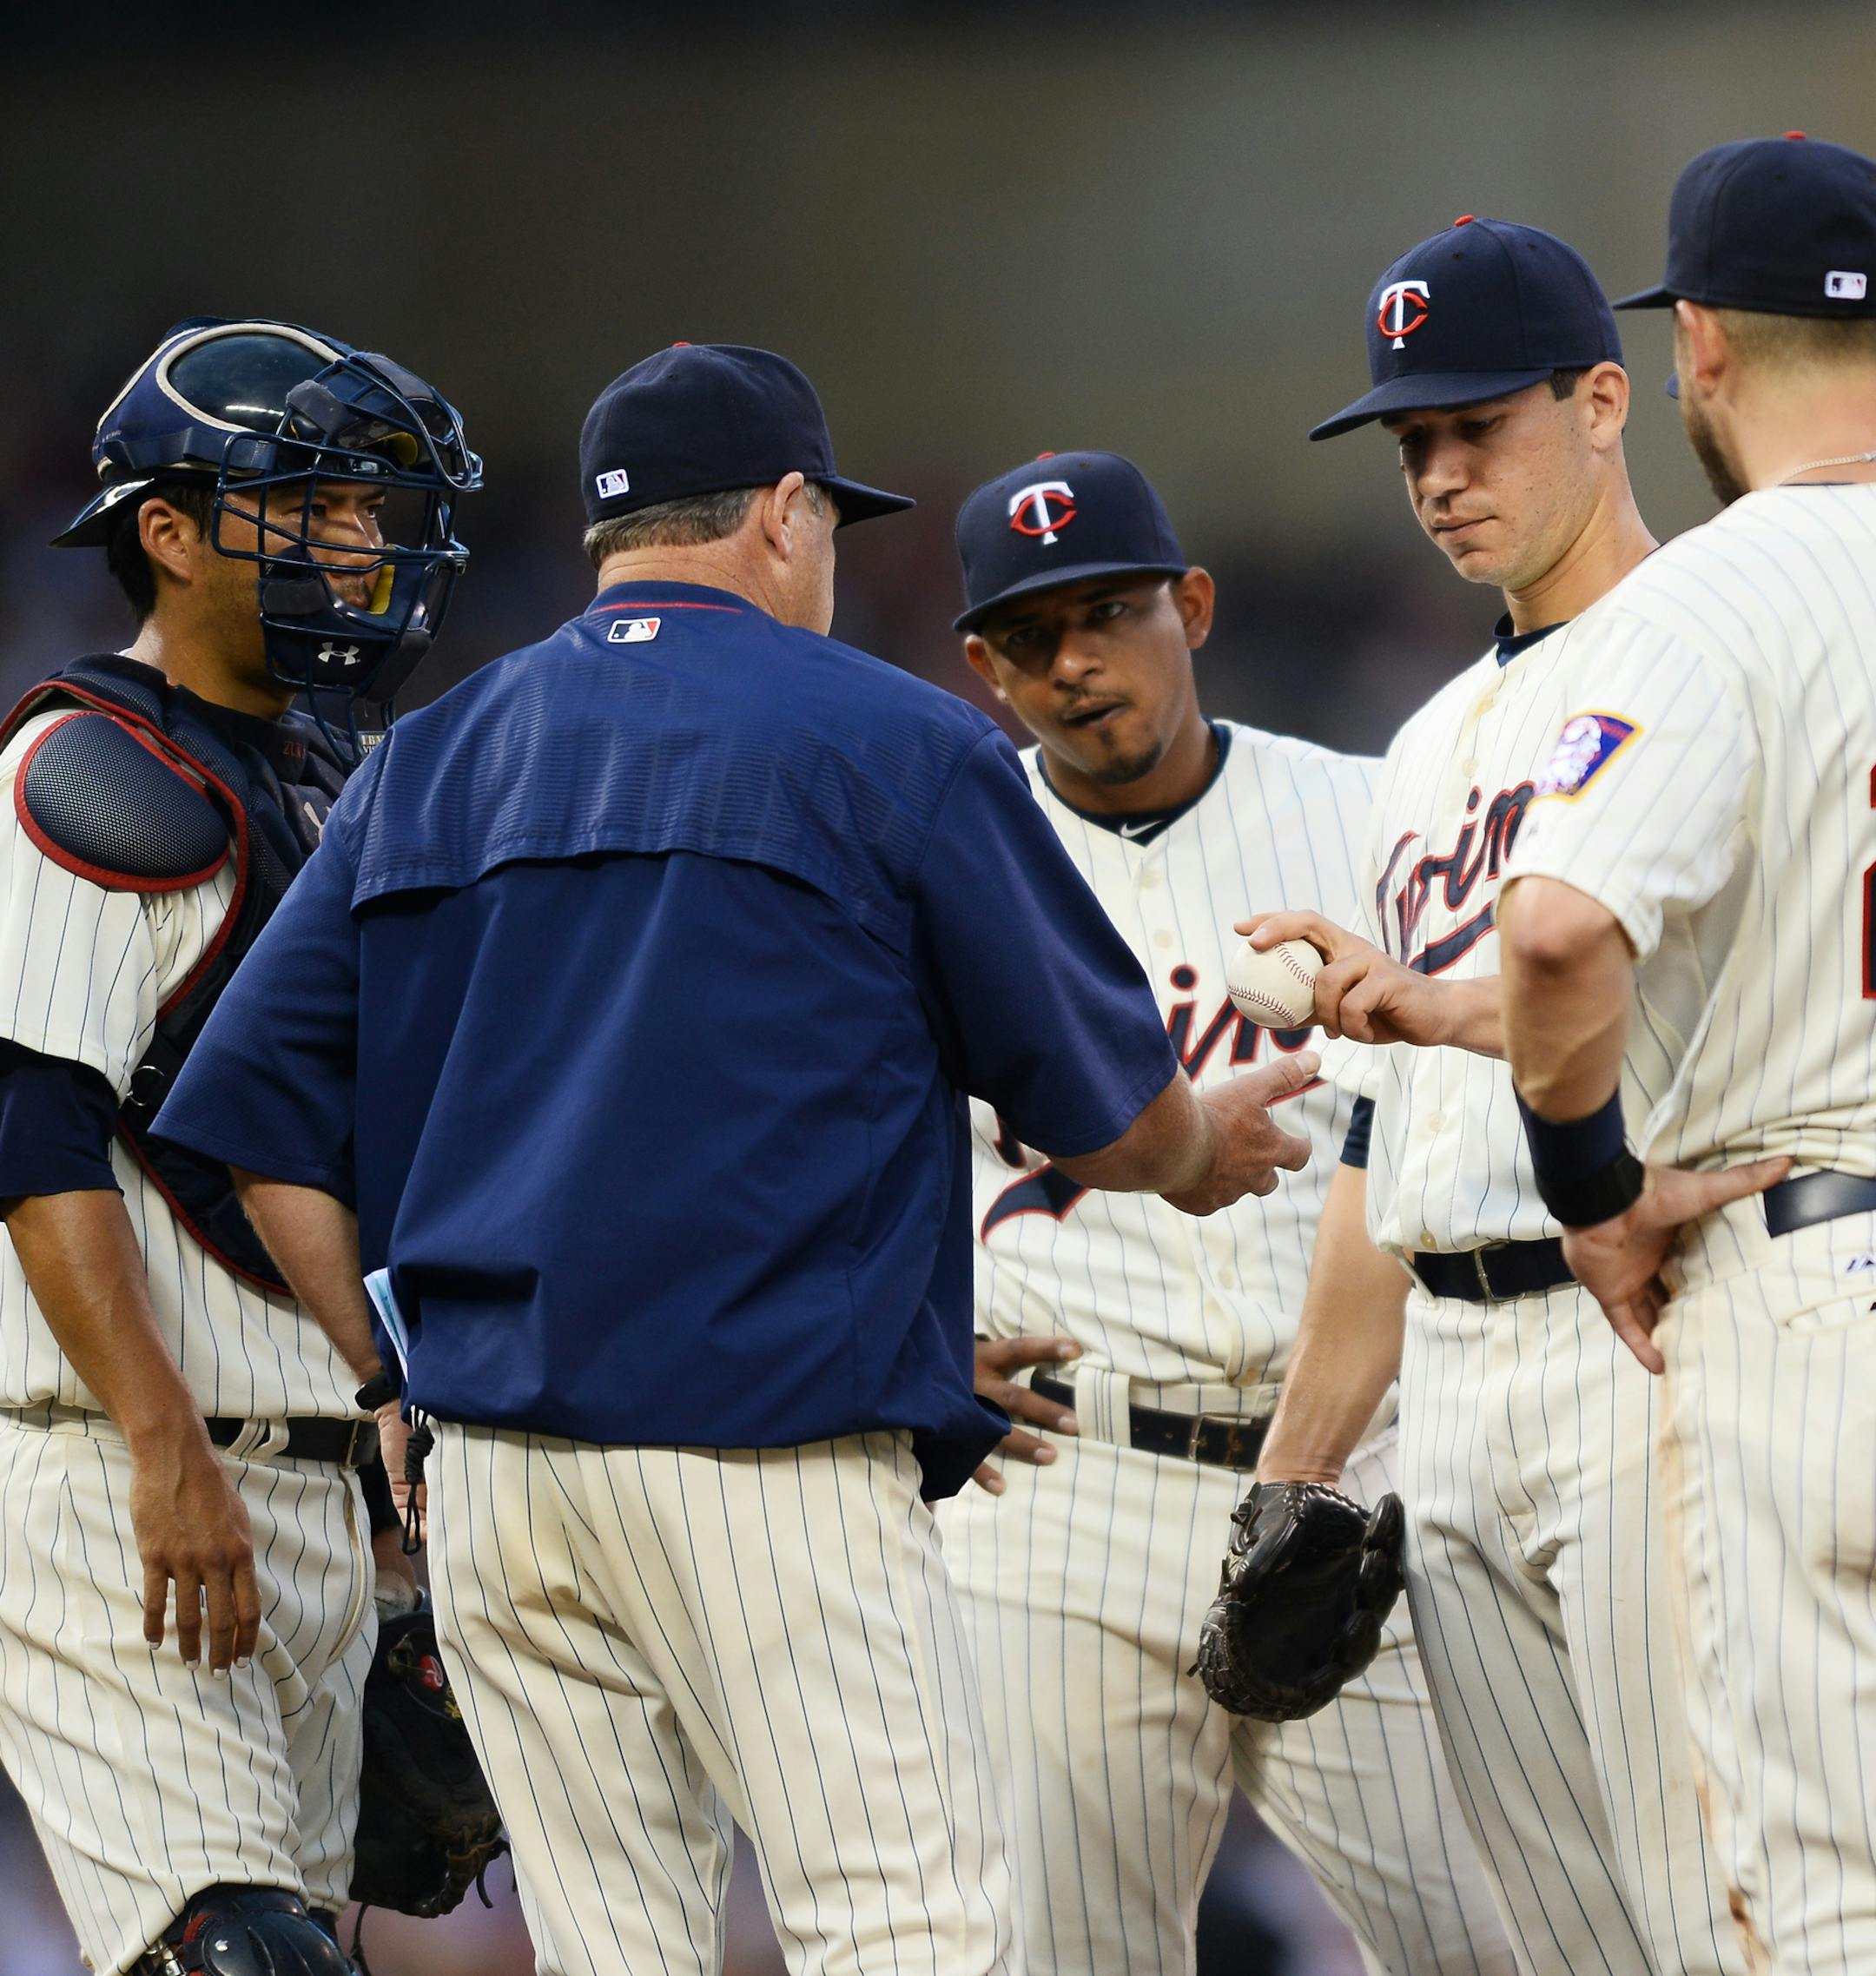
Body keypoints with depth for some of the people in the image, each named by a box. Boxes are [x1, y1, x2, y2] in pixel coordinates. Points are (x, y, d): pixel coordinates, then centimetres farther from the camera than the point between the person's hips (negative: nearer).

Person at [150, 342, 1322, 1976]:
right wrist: (1205, 1152, 29)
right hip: (773, 1454, -5)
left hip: (489, 1474, 6)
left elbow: (264, 1121, 12)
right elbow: (1101, 1106, 7)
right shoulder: (894, 744, 2)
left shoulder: (423, 764, 15)